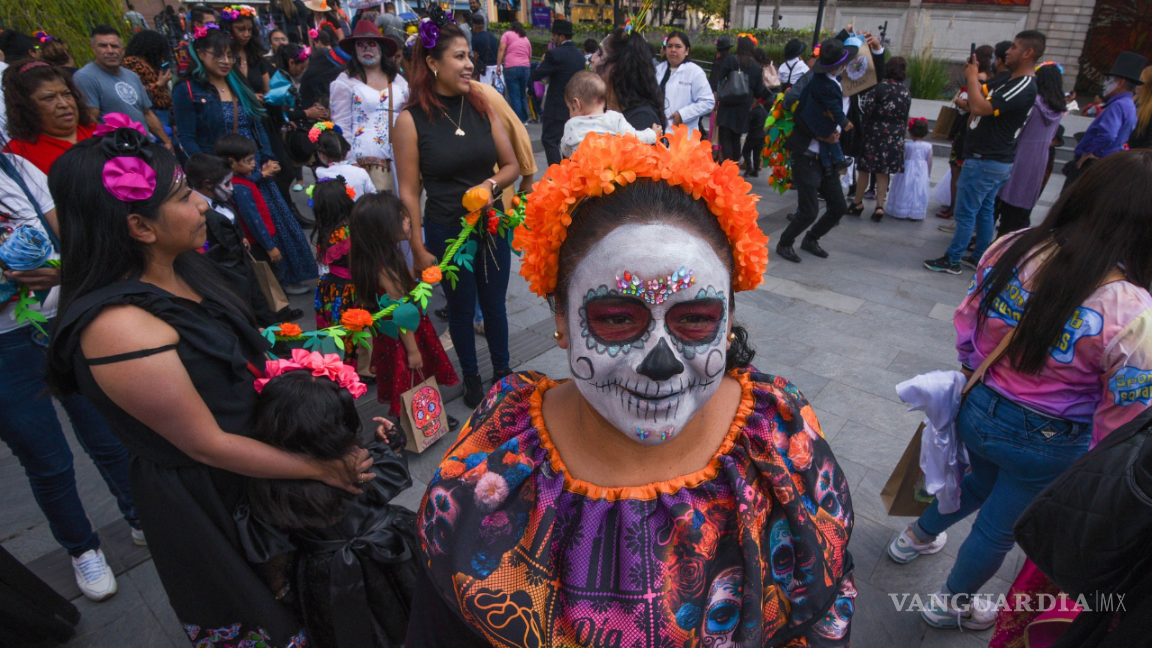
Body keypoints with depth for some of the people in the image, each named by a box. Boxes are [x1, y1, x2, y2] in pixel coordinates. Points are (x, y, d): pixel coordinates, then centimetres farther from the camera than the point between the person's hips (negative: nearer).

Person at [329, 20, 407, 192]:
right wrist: (350, 165, -9)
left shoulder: (398, 80, 15)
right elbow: (341, 128, -2)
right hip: (365, 164, -4)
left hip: (399, 163, 4)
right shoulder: (345, 82, 1)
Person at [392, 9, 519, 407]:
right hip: (446, 232, -2)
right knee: (461, 308, 15)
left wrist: (490, 184, -17)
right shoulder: (412, 120, -10)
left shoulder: (481, 106, -1)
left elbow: (511, 165, 4)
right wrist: (418, 250, -7)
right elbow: (409, 191, -7)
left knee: (494, 304, 15)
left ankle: (502, 371, 38)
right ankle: (471, 378, 36)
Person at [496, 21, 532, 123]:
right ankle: (524, 119, 18)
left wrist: (498, 66, -4)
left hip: (511, 67, -4)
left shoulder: (507, 34, 11)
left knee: (514, 96, -4)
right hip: (526, 67, 4)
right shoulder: (526, 39, 23)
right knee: (523, 96, 14)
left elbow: (501, 50, -2)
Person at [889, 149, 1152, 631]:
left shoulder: (1011, 249, -16)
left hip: (978, 410, 4)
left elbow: (966, 325, -1)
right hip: (1046, 446, -4)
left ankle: (916, 536, 58)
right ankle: (952, 604, 47)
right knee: (1000, 528, 22)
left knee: (985, 479, 36)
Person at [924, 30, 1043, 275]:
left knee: (965, 212, -3)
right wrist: (973, 75, 3)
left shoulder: (1024, 87, -20)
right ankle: (979, 257, 25)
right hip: (993, 160, 10)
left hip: (986, 162, -10)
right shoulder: (1007, 80, 11)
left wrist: (972, 77, -15)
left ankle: (952, 260, 4)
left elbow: (980, 107, -29)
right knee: (984, 211, 16)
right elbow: (978, 98, 18)